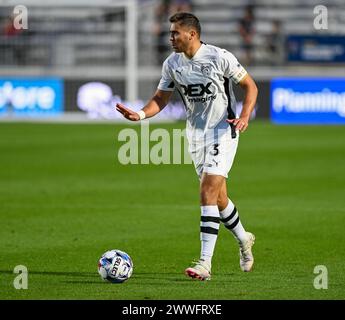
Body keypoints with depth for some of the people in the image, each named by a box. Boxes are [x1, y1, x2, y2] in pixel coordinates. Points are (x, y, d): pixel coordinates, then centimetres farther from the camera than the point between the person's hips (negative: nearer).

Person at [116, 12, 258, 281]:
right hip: (195, 134, 6)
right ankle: (244, 240, 40)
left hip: (223, 131, -6)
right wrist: (140, 115, -12)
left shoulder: (220, 57, -15)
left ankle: (205, 263, -20)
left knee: (208, 193, -17)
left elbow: (250, 86, -5)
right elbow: (161, 99, 7)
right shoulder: (172, 64, 1)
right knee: (217, 197, 13)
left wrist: (244, 117, -19)